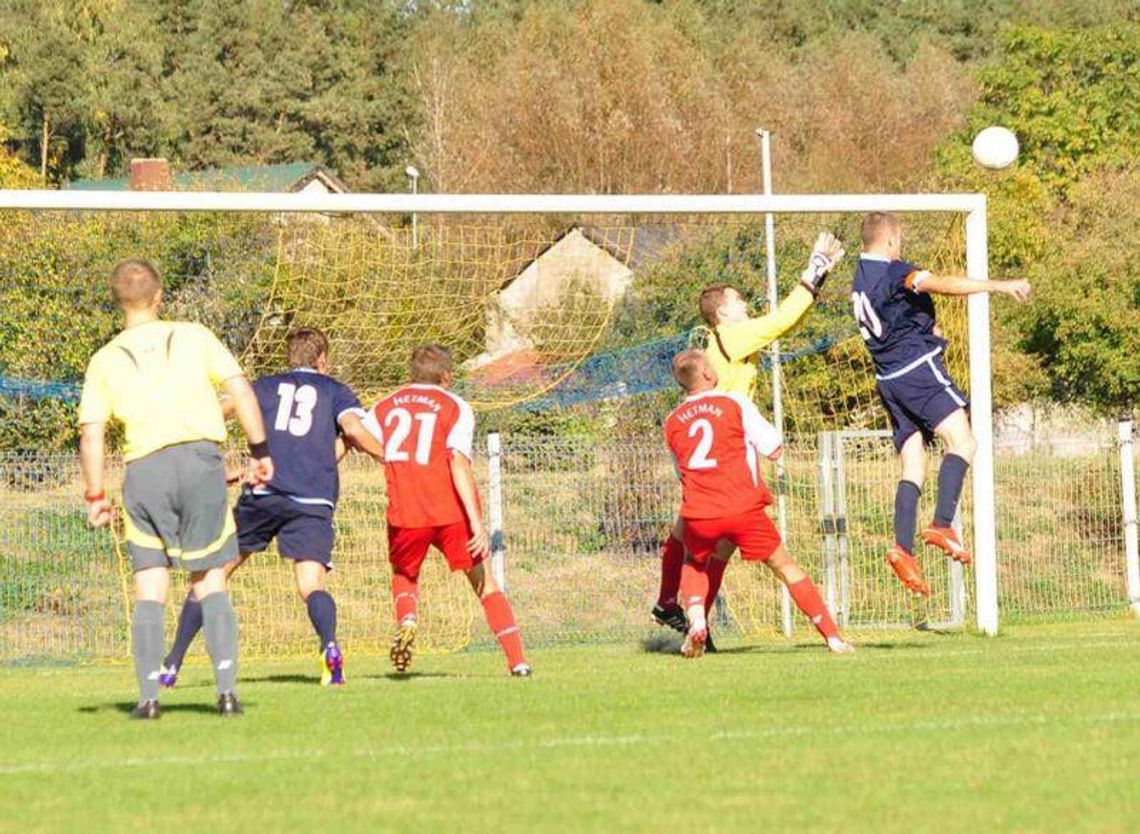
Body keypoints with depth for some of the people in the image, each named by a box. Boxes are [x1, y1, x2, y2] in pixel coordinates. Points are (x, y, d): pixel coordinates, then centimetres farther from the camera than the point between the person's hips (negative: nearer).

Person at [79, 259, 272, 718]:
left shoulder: (105, 360, 9)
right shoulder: (193, 337, 8)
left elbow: (91, 433, 2)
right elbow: (242, 391, 0)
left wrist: (95, 497, 8)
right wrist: (260, 450, 5)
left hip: (144, 470, 0)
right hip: (200, 457, 0)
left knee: (149, 591, 6)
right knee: (210, 585, 7)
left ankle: (149, 696, -3)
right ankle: (227, 689, -4)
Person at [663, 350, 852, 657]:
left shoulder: (672, 423, 13)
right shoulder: (735, 403, 3)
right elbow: (774, 450, 5)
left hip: (698, 516, 2)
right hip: (743, 509, -2)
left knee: (694, 565, 30)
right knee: (785, 566, 12)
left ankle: (696, 620, 2)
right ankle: (832, 636, 9)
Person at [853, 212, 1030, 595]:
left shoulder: (860, 280, 18)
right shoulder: (893, 272, -10)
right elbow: (943, 284, -23)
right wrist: (999, 286, -26)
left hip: (889, 379, 9)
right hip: (918, 366, -9)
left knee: (913, 466, 6)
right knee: (961, 440, -15)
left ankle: (903, 547, -7)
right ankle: (942, 524, -30)